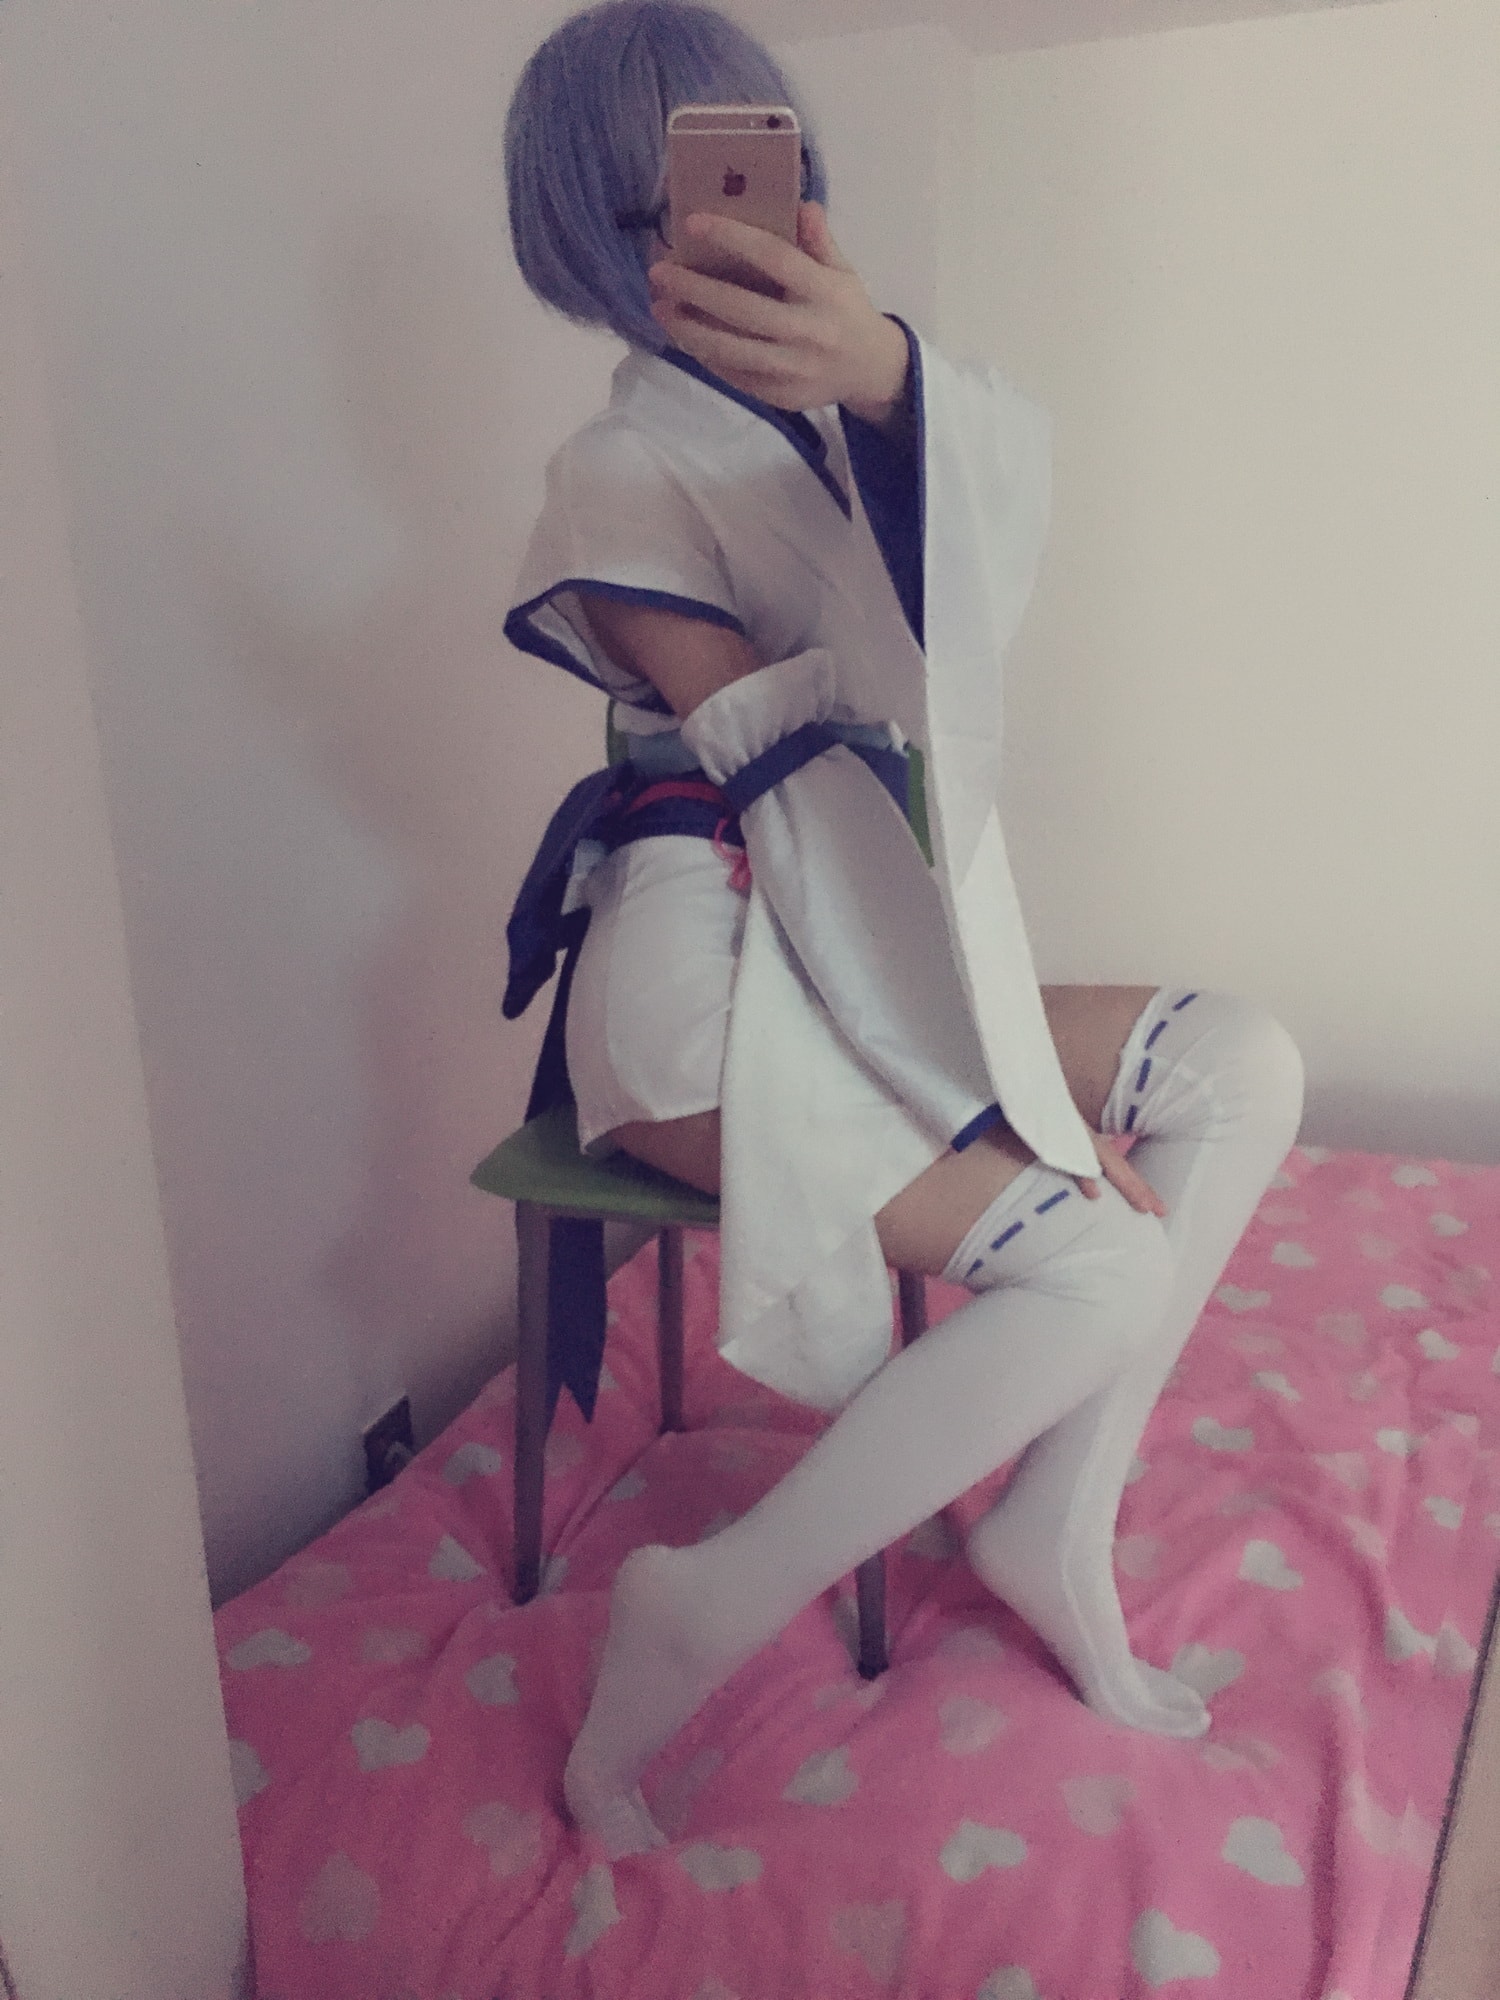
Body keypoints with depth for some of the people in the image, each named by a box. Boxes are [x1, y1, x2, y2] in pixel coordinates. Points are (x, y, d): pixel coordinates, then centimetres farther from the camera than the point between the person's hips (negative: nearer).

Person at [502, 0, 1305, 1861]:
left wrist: (886, 366, -35)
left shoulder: (824, 426, 12)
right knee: (1100, 1264, -21)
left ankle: (1054, 1530, 0)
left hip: (881, 970, 8)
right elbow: (766, 740, -13)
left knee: (1245, 1068, -3)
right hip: (718, 990, -8)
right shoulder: (623, 476, -7)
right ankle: (705, 1618, -9)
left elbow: (1008, 463, -12)